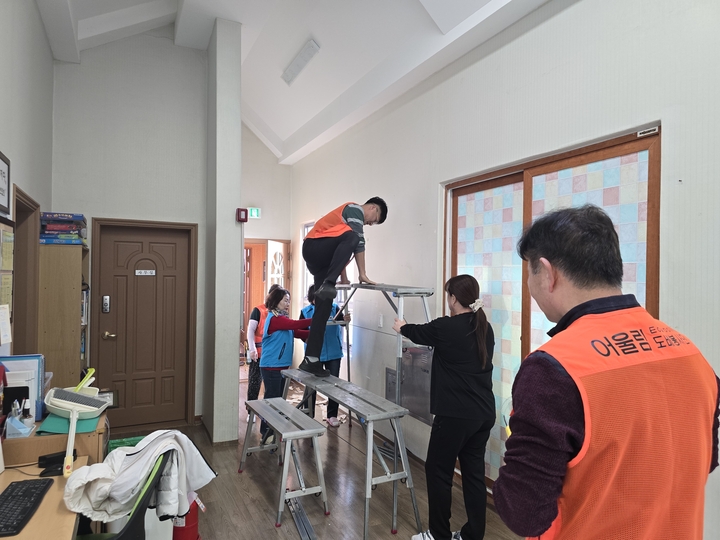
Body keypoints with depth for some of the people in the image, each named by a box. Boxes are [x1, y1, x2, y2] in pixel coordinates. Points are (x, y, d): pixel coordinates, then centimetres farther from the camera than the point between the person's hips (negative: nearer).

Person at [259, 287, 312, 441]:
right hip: (272, 366, -9)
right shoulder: (275, 318, -16)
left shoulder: (282, 319, 14)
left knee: (278, 399, 15)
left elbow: (298, 332, 8)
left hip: (281, 365, 9)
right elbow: (296, 324, -26)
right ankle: (267, 432, 10)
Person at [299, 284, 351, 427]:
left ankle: (332, 415, 22)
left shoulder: (334, 307, -3)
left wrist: (345, 319, -42)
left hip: (333, 353, 1)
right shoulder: (306, 312, -2)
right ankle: (308, 415, 23)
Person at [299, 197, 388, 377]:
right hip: (314, 246, -9)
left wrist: (343, 277, 23)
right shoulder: (355, 210, -1)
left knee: (324, 306, 1)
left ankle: (311, 359, -1)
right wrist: (362, 274, -10)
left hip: (317, 255, 9)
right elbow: (358, 242, -11)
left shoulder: (352, 214, 30)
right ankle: (327, 284, -40)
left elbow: (342, 245, 29)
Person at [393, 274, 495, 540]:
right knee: (474, 471, 15)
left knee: (438, 470, 9)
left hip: (455, 414, -7)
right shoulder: (485, 328, 4)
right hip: (484, 413, 7)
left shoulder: (446, 327, -15)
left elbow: (419, 333, 6)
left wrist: (402, 327, 27)